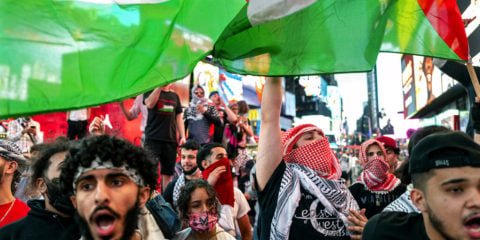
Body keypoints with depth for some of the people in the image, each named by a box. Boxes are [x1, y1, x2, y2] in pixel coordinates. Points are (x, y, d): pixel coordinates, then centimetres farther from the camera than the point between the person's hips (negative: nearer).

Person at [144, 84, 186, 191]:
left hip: (171, 139, 4)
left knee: (168, 173, 6)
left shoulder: (175, 96, 17)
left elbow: (179, 117, 17)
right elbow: (150, 104, -16)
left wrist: (182, 136, 6)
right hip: (153, 138, -4)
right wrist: (159, 87, -20)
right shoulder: (151, 91, 6)